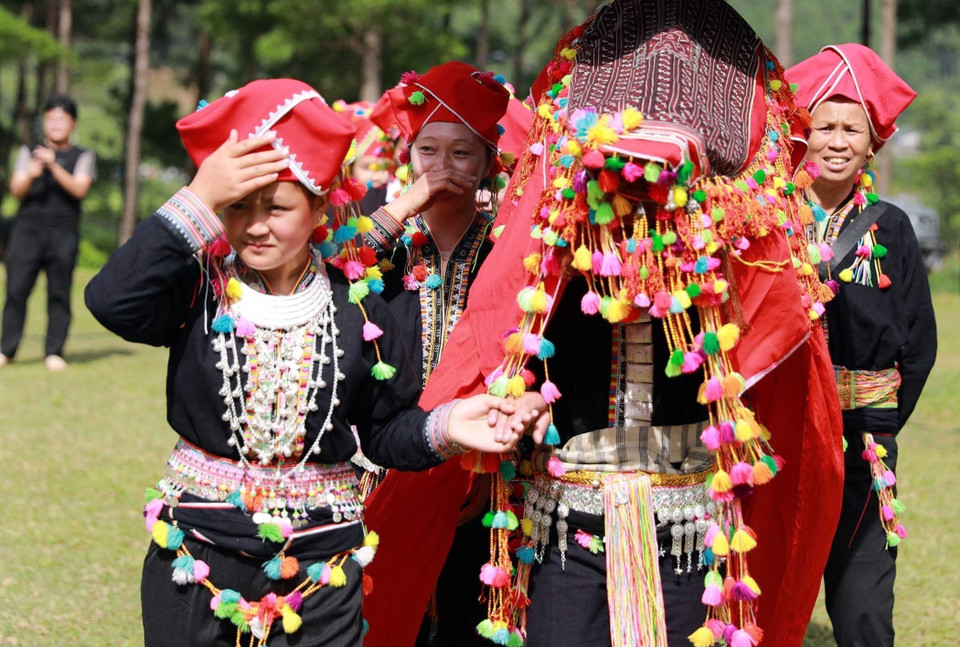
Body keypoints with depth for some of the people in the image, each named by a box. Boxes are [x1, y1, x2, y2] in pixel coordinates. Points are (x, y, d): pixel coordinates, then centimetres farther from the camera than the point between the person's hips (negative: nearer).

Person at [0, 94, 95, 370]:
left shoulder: (82, 156, 10)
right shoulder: (28, 152, 16)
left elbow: (79, 189, -5)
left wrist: (54, 166, -17)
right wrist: (31, 175, -14)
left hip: (64, 233, -1)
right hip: (28, 230, 1)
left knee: (59, 293, -4)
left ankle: (54, 352, -1)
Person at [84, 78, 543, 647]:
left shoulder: (357, 305, -1)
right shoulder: (201, 287, -5)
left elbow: (388, 430, 7)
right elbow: (113, 302, -26)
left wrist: (443, 427, -15)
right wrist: (200, 199, -25)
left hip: (320, 569, 1)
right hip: (196, 554, -1)